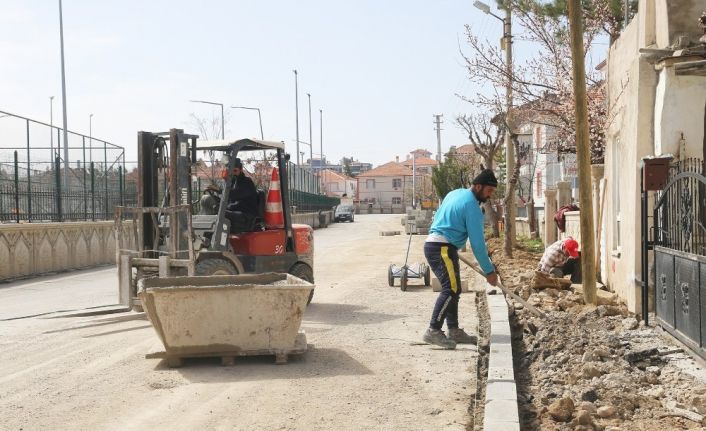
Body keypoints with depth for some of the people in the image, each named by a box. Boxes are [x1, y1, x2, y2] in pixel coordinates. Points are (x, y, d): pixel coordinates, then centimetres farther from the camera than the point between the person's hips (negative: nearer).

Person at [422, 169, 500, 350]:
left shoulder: (455, 193, 15)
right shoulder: (472, 206, -13)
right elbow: (477, 243, -13)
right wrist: (489, 271, -7)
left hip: (432, 245, 10)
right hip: (442, 248, -10)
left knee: (453, 289, 12)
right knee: (451, 288, -17)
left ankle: (454, 331, 14)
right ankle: (433, 331, -23)